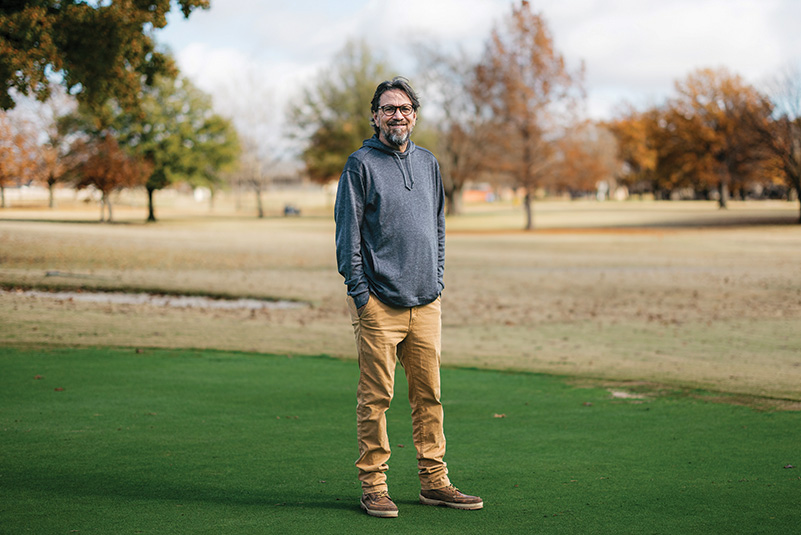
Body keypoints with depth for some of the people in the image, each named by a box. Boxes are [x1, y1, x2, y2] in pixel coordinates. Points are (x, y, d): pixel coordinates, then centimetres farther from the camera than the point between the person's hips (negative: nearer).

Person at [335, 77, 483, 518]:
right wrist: (359, 291, -10)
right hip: (379, 303, -5)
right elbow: (348, 231, -4)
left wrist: (437, 280, 12)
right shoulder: (361, 164, -1)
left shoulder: (428, 163, 16)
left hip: (425, 302, 5)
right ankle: (373, 486, 5)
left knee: (428, 395, 8)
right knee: (375, 397, -2)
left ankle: (434, 482, 16)